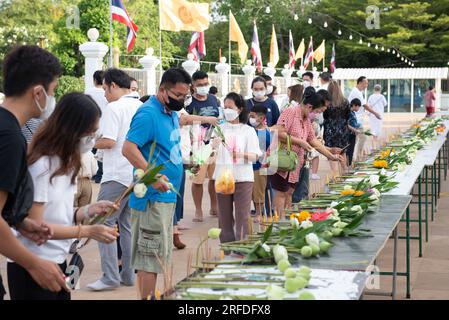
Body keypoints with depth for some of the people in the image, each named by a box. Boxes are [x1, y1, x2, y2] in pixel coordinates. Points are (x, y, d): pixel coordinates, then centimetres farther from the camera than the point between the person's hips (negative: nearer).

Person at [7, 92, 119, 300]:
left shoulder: (65, 163, 9)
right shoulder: (41, 166, -18)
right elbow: (34, 226, -19)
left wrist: (88, 211, -5)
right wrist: (87, 231, -19)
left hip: (57, 262, 8)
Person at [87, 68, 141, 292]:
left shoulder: (114, 108, -12)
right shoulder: (142, 107, 11)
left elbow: (108, 141, -18)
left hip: (117, 176, -8)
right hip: (136, 175, 8)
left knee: (104, 223, -2)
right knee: (128, 225, 14)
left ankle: (110, 277, -5)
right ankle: (128, 275, 16)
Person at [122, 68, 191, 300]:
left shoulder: (171, 113, 13)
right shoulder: (149, 114, -16)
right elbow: (129, 148, -25)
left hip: (166, 196, 10)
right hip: (153, 196, -10)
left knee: (159, 253, 16)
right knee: (151, 254, -6)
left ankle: (150, 294, 24)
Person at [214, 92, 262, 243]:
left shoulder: (248, 131, 2)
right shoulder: (220, 129, 10)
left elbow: (255, 156, -4)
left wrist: (242, 155, -23)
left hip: (243, 178, -3)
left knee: (242, 216, -5)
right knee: (224, 217, 6)